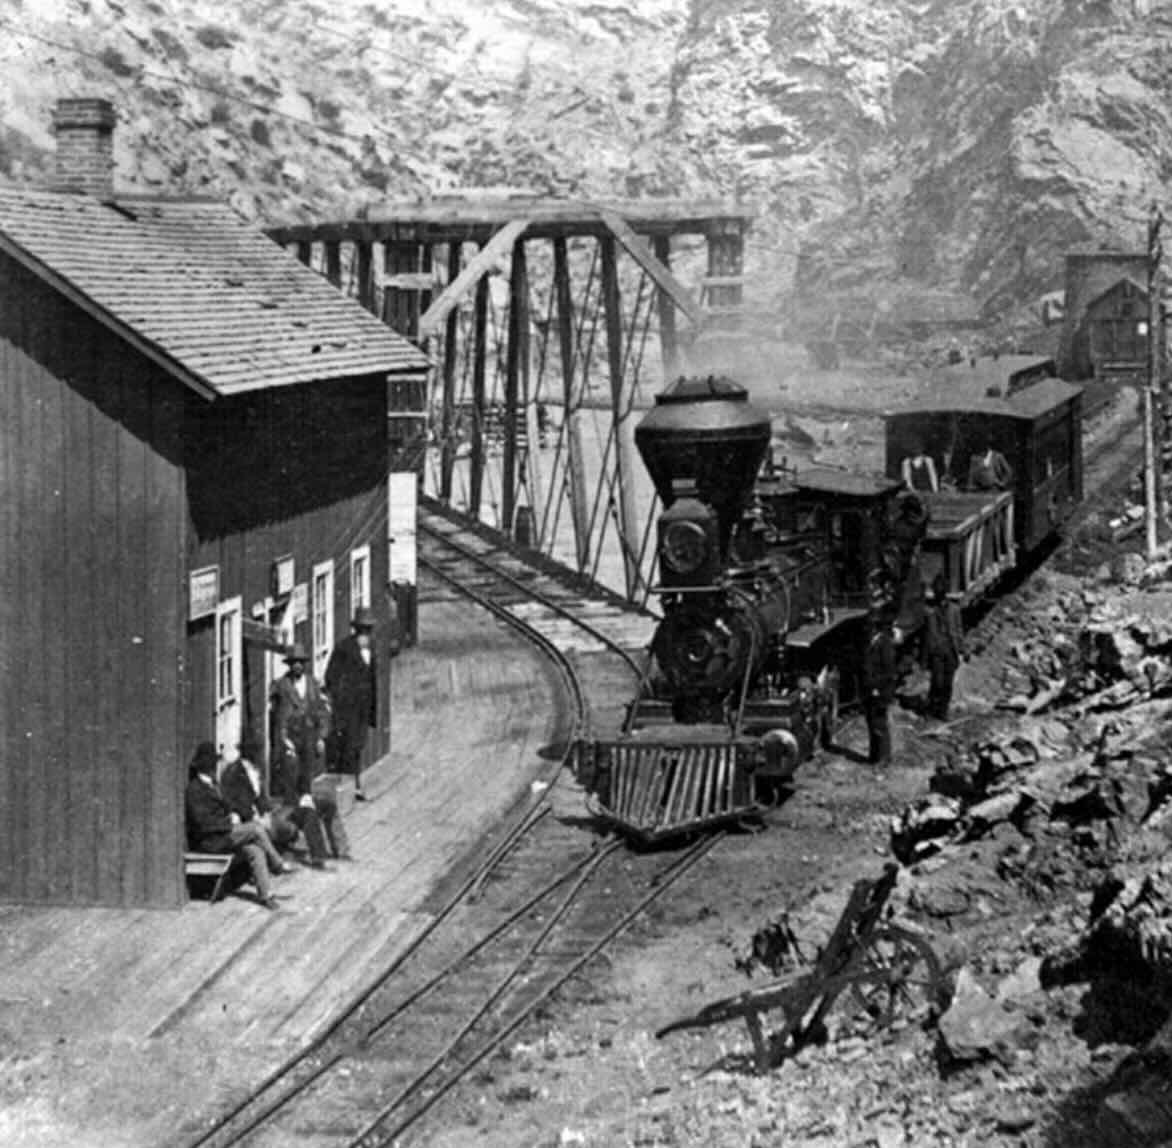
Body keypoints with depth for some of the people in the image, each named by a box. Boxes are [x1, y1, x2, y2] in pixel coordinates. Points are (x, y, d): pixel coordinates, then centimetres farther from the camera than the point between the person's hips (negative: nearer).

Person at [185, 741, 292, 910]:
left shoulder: (212, 785, 18)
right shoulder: (194, 789, -14)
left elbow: (225, 807, 26)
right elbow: (202, 822, -20)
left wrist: (233, 815, 4)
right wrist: (229, 823, -15)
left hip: (223, 836, 9)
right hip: (206, 841, -9)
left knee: (255, 851, -16)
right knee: (256, 828, -18)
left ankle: (265, 894, -19)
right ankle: (277, 864, -2)